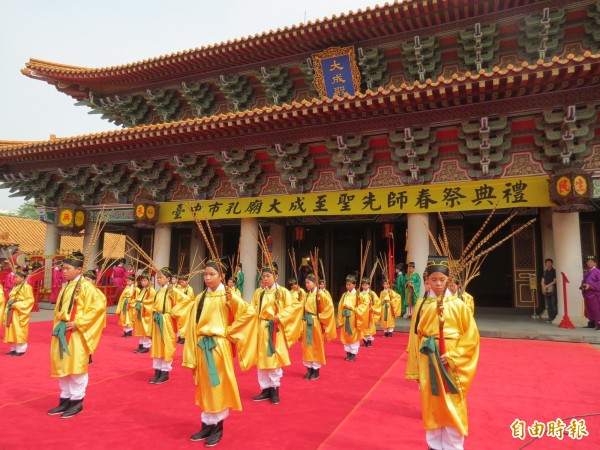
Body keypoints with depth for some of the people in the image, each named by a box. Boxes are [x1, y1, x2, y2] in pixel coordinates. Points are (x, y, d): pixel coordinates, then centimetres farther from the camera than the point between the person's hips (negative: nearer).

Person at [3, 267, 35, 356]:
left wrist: (16, 304, -19)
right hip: (12, 313, 8)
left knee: (20, 332, -3)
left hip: (20, 313, -8)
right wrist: (9, 304, 2)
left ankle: (20, 350, 5)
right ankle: (13, 349, 20)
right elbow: (10, 299, 20)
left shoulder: (26, 287, -12)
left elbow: (30, 300, -17)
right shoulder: (15, 287, 14)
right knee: (12, 331, 11)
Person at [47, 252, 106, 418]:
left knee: (76, 366, -1)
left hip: (76, 334, -8)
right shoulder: (65, 286, 12)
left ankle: (77, 401, 12)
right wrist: (57, 326, 9)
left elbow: (99, 306, -21)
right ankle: (65, 400, 25)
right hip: (62, 332, 8)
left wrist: (78, 323, -20)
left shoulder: (85, 286, -12)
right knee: (62, 366, 14)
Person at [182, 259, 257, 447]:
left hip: (220, 346, -4)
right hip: (202, 346, 5)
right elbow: (193, 326, 6)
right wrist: (192, 351, 1)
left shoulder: (228, 296, -7)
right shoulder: (200, 298, 7)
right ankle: (207, 425, 26)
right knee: (205, 386, 12)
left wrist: (230, 330, -12)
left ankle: (218, 428, 18)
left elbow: (249, 312, -14)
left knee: (219, 386, 4)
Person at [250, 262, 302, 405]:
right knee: (261, 360, 9)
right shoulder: (258, 293, 8)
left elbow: (296, 306, -12)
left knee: (274, 360, 2)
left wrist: (280, 317, -17)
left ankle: (274, 389, 17)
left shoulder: (282, 292, -5)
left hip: (274, 330, -4)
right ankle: (266, 389, 21)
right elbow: (252, 310, 8)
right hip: (260, 330, 4)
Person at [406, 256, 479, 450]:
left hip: (451, 363, -2)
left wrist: (453, 356, -13)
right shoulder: (421, 305, 0)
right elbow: (415, 337, 3)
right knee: (431, 405, 12)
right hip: (428, 362, 2)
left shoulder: (458, 305, -5)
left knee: (452, 408, 4)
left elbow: (471, 336, -3)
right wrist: (415, 367, 3)